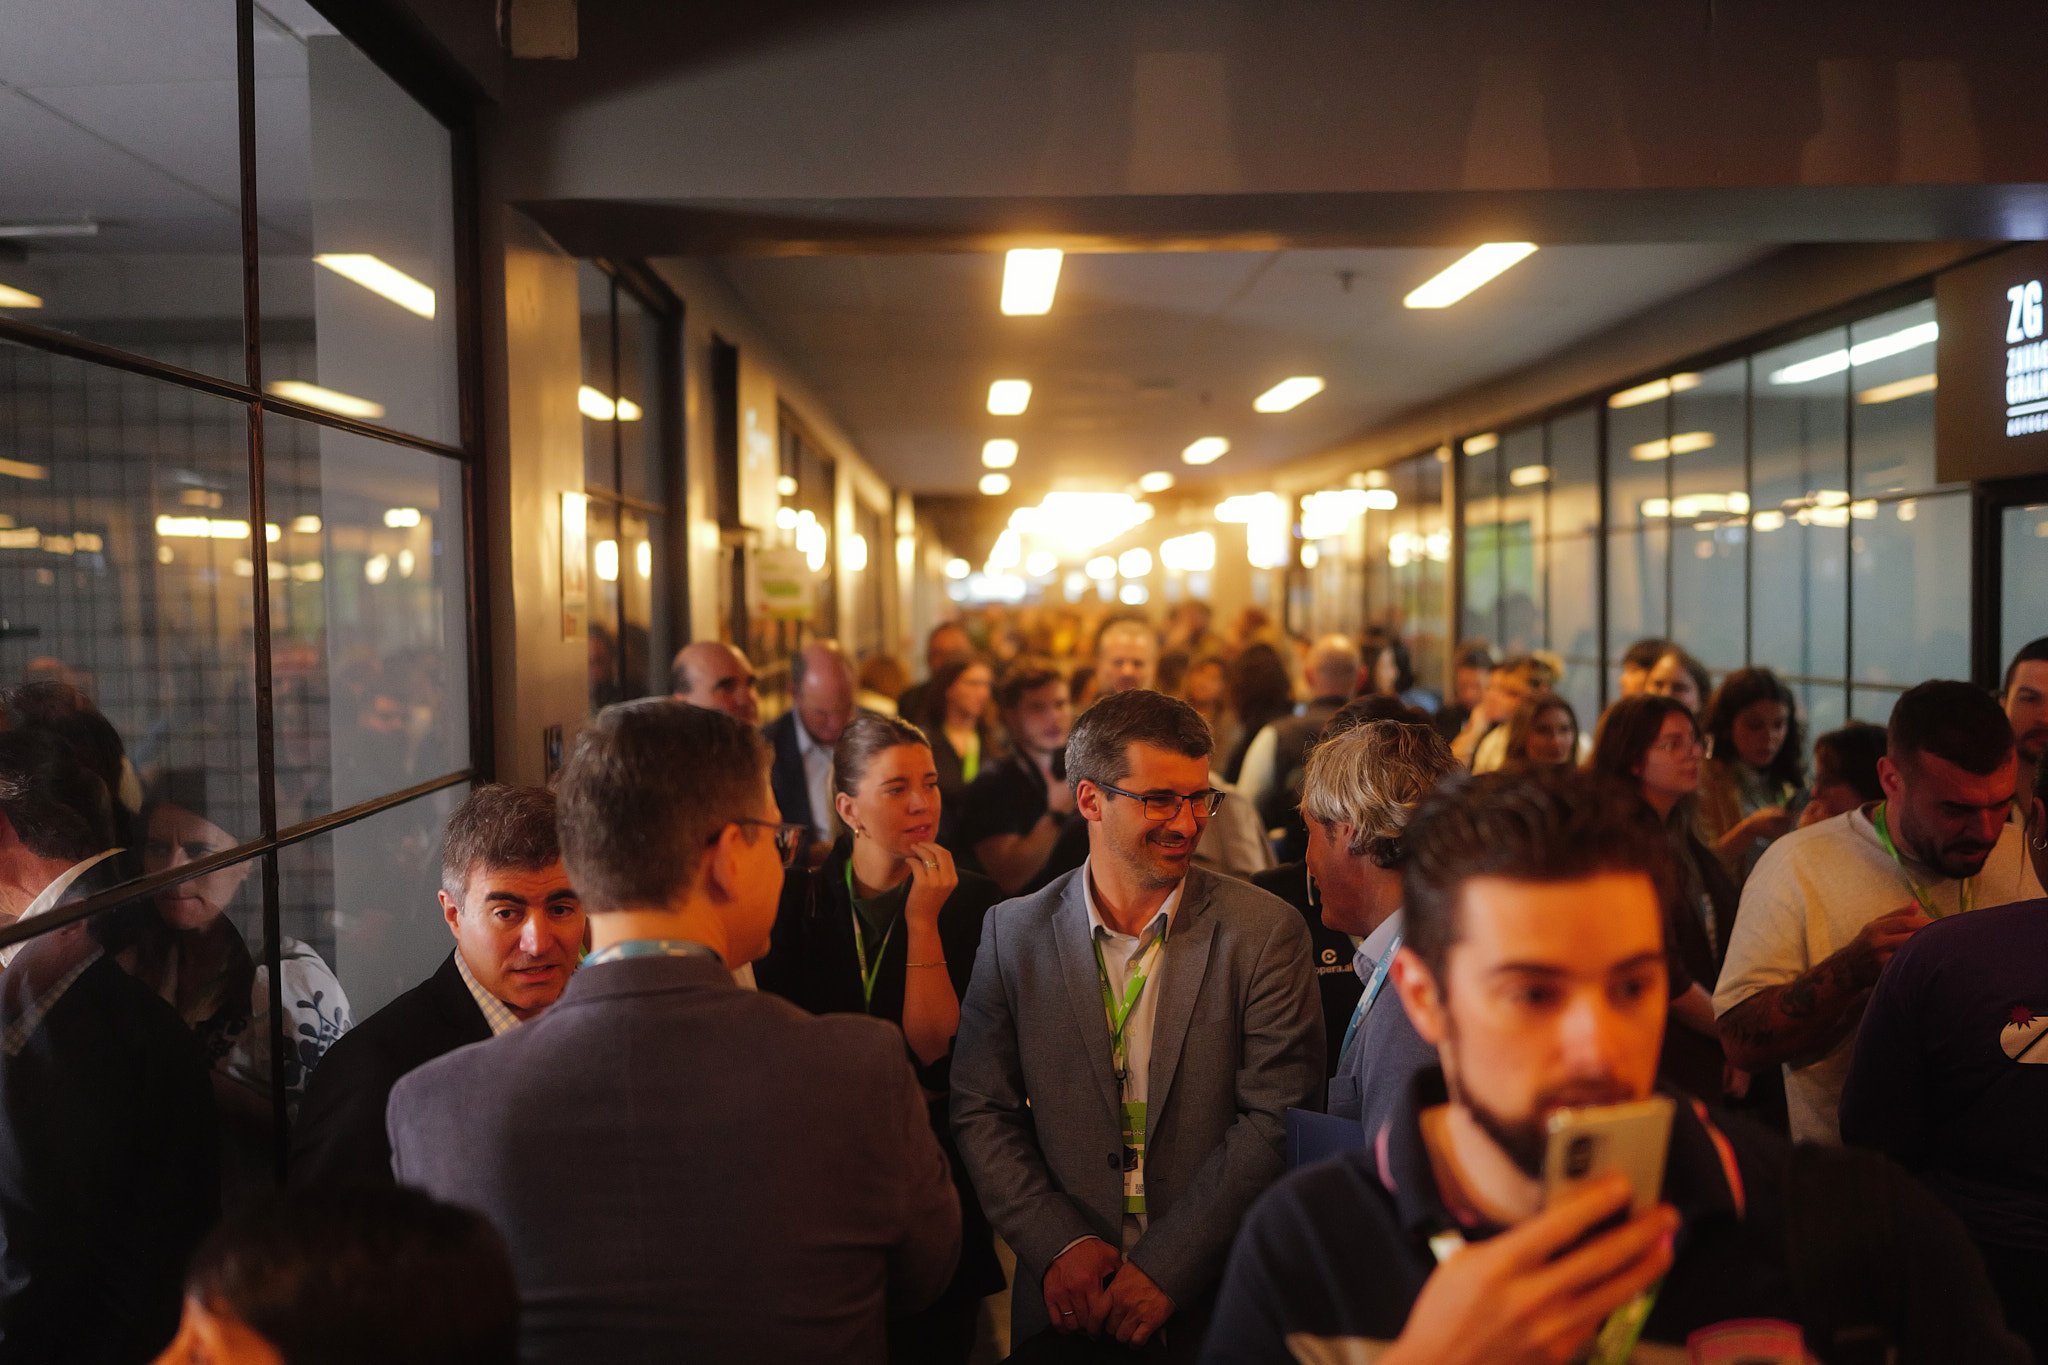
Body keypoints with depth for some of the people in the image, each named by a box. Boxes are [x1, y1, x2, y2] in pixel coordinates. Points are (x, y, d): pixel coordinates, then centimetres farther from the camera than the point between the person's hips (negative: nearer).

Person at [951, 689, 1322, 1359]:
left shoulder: (1266, 932, -9)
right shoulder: (1014, 932, -3)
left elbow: (1277, 1120, -12)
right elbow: (981, 1112, 0)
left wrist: (1166, 1268, -16)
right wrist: (1058, 1245, -11)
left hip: (1217, 1300, -1)